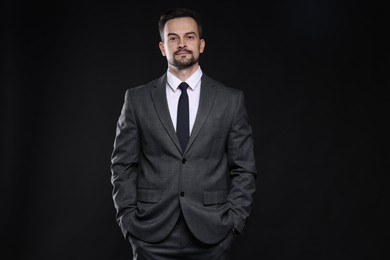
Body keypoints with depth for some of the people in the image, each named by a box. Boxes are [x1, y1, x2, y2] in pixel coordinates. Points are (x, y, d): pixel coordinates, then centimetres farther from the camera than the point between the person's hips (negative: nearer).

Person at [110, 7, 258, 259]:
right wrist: (128, 218, -2)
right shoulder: (137, 99, 4)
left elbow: (244, 169, 4)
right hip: (152, 236, 0)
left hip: (211, 236, 0)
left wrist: (234, 221, -3)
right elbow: (123, 165, 5)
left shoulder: (231, 99, 3)